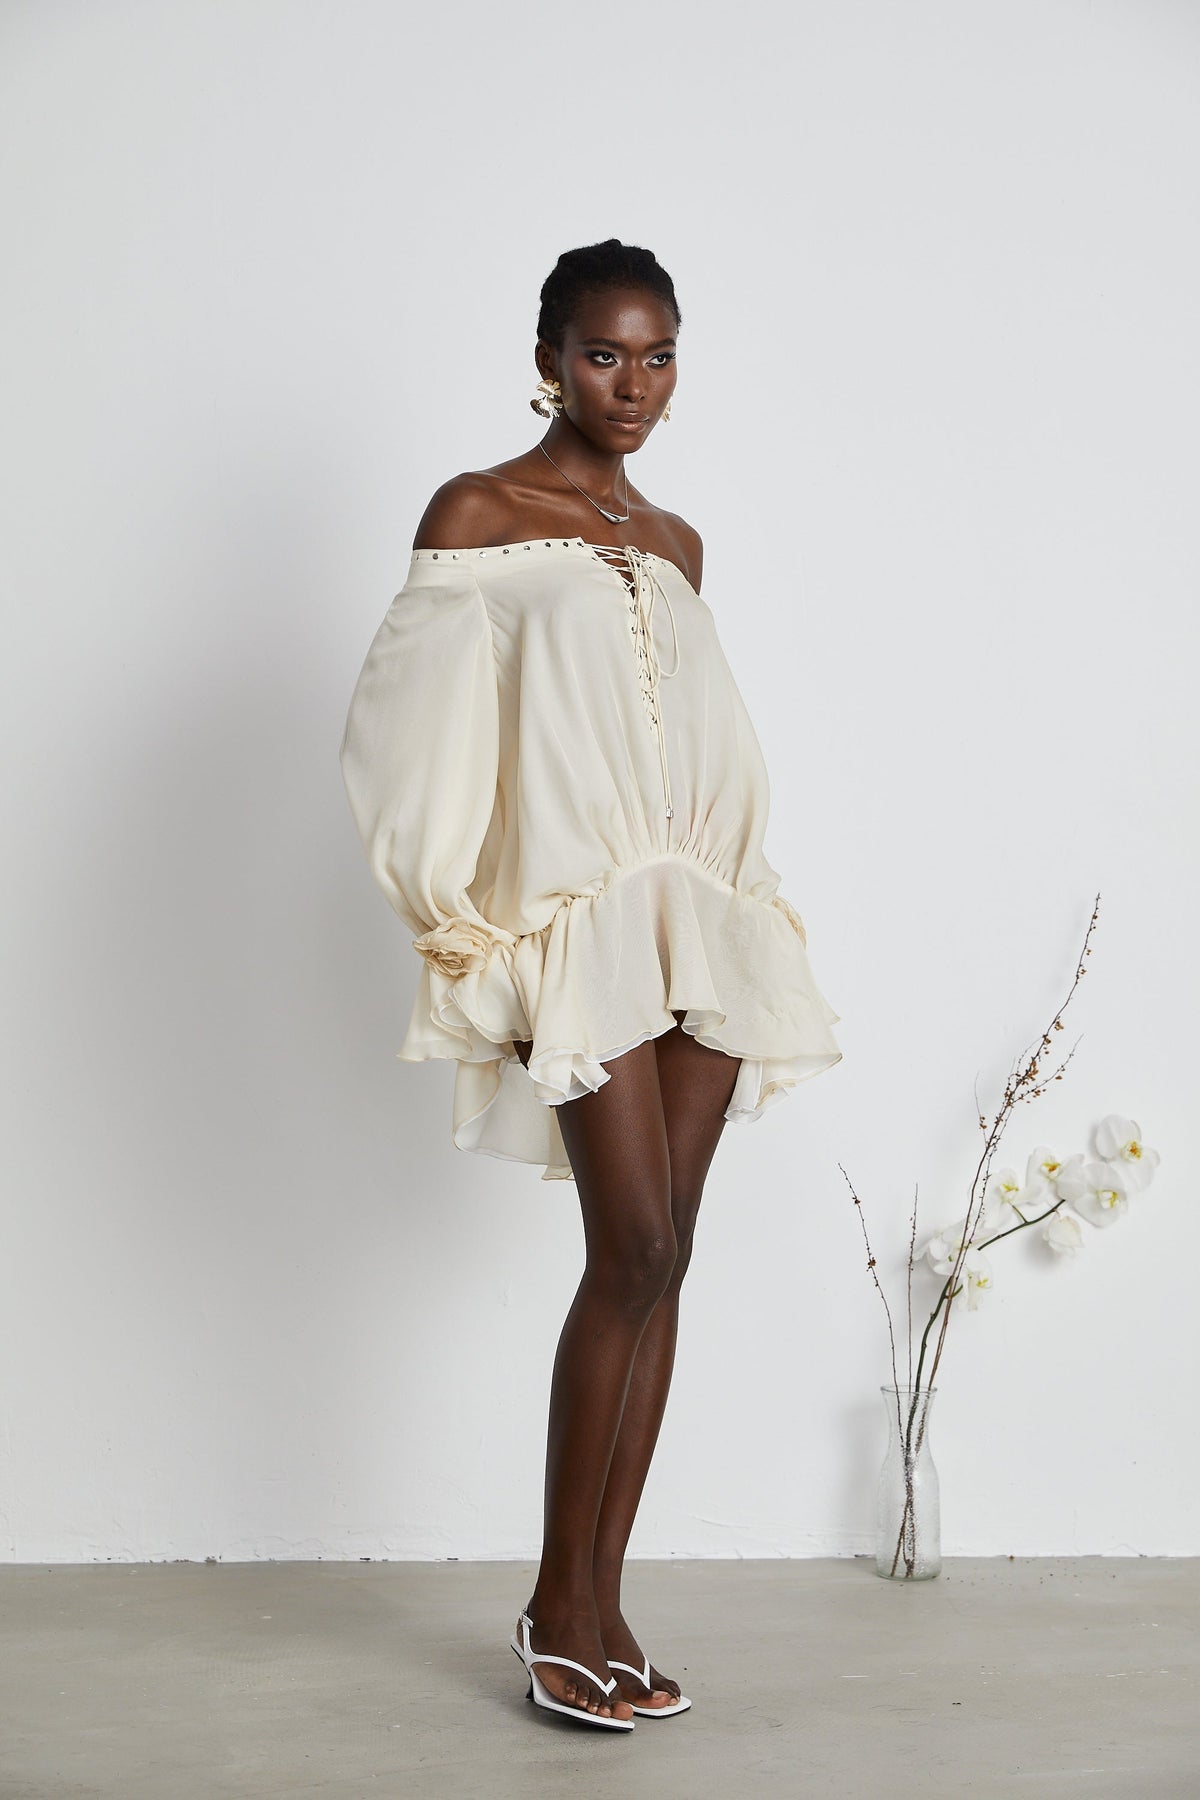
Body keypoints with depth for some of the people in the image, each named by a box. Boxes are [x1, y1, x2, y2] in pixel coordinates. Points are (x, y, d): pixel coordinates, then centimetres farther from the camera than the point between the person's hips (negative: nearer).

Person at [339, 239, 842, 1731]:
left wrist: (732, 896, 15)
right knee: (634, 1253, -12)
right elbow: (405, 737, -4)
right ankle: (559, 1610, 3)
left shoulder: (674, 545, 18)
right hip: (574, 921, -5)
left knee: (659, 1262, 3)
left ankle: (598, 1601, 13)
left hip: (699, 923, 6)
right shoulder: (475, 514, 1)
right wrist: (467, 928, -7)